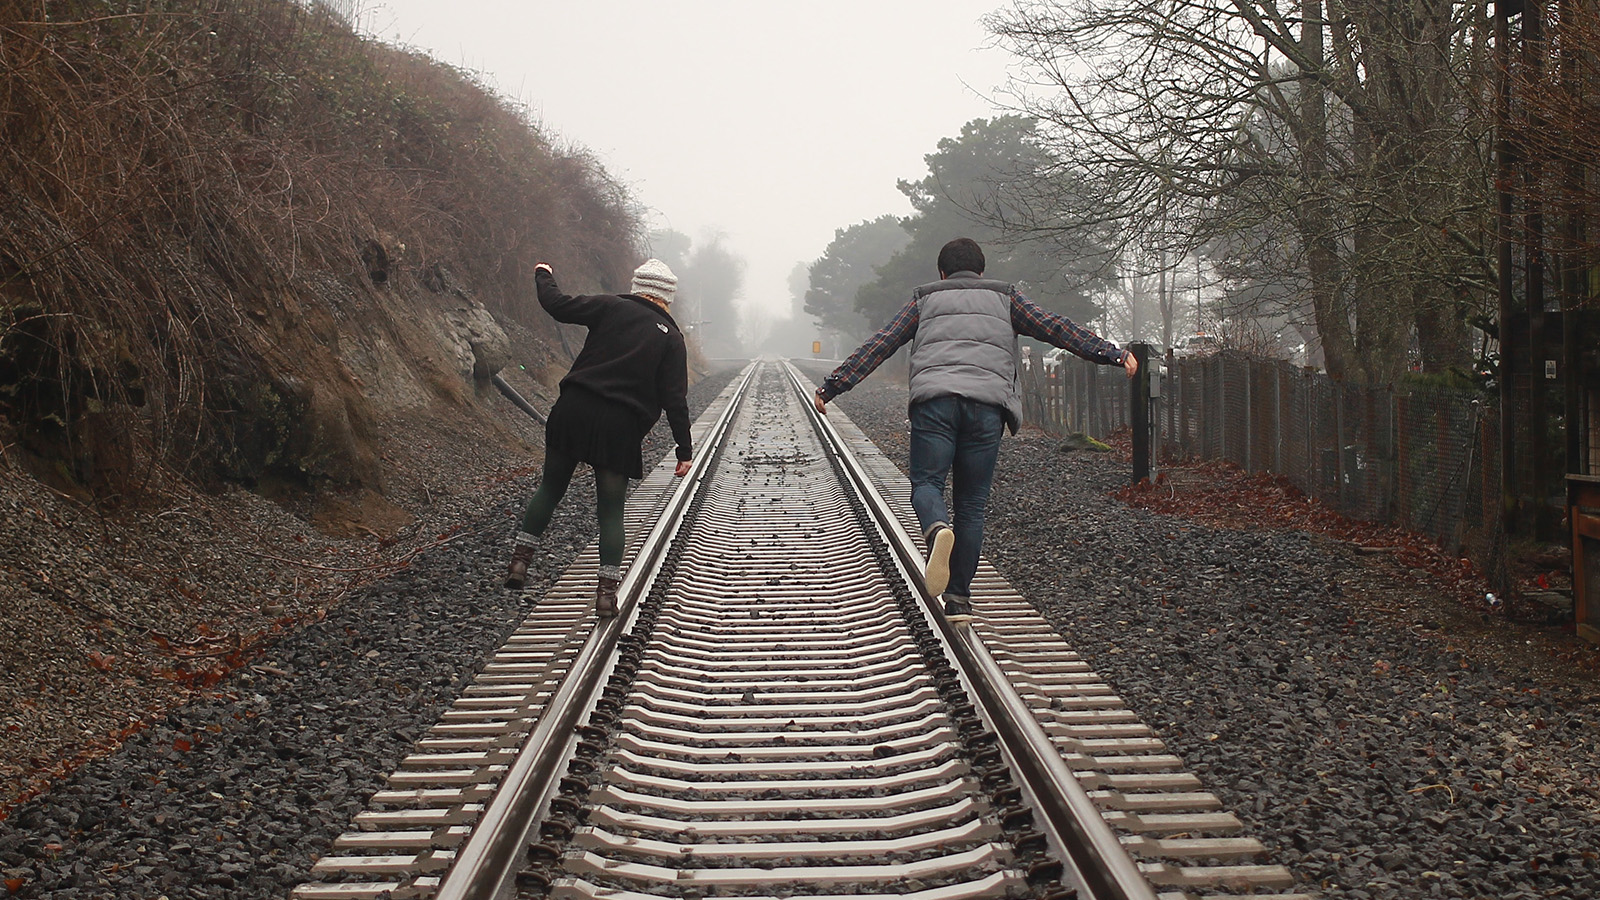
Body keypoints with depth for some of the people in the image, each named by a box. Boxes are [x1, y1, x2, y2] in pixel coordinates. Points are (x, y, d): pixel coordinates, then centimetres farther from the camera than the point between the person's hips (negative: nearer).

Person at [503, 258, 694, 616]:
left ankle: (520, 559, 9)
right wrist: (684, 449, 2)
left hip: (573, 412, 1)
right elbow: (674, 399, -1)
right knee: (611, 510, 7)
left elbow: (557, 306, 3)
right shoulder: (671, 338, 4)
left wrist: (544, 276, 23)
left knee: (550, 489, 16)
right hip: (620, 427, -1)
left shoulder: (612, 307, 4)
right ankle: (607, 590, 5)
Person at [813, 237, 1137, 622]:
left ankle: (937, 529, -33)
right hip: (987, 404, 1)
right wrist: (1113, 354, 13)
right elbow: (1056, 328, 16)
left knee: (926, 483, 3)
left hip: (934, 399, -1)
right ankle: (959, 599, 5)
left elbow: (879, 345, 20)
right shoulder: (1004, 298, 26)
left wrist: (832, 386, 22)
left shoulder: (924, 299, 25)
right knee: (971, 503, 7)